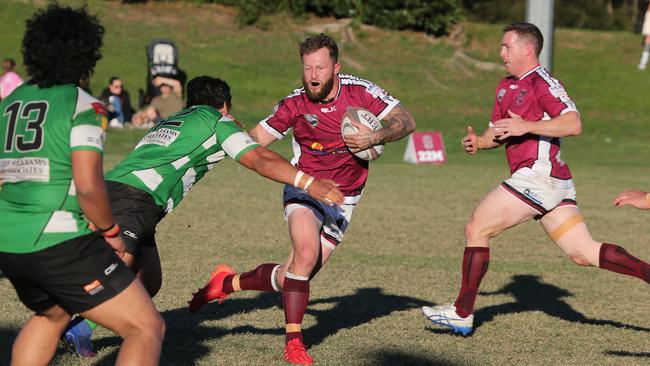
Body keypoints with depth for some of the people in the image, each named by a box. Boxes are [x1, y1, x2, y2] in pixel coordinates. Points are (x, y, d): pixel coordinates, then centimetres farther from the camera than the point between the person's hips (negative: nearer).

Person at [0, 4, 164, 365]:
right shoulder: (82, 106, -9)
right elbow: (88, 186, -18)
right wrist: (110, 231, -2)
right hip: (60, 244, -8)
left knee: (51, 314, 37)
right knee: (147, 328, -4)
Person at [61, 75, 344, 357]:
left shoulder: (170, 121, 34)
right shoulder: (218, 121, 12)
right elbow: (260, 159, 1)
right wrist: (308, 183, -4)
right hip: (133, 198, -9)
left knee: (148, 283, 14)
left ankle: (80, 329, 14)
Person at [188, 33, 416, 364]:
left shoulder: (360, 92, -11)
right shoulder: (295, 104, -11)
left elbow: (406, 121, -12)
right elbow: (257, 139, -6)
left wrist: (376, 136, -31)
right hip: (304, 189, -1)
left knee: (294, 277, -1)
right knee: (306, 253, -29)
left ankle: (229, 283, 24)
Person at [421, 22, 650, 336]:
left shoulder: (542, 82, -9)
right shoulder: (505, 87, 20)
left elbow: (573, 124, -19)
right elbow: (498, 131, 26)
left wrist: (526, 126, -26)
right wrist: (479, 142, 4)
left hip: (537, 174, -10)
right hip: (554, 182, 10)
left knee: (476, 229, -5)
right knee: (584, 253, 4)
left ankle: (462, 313, -1)